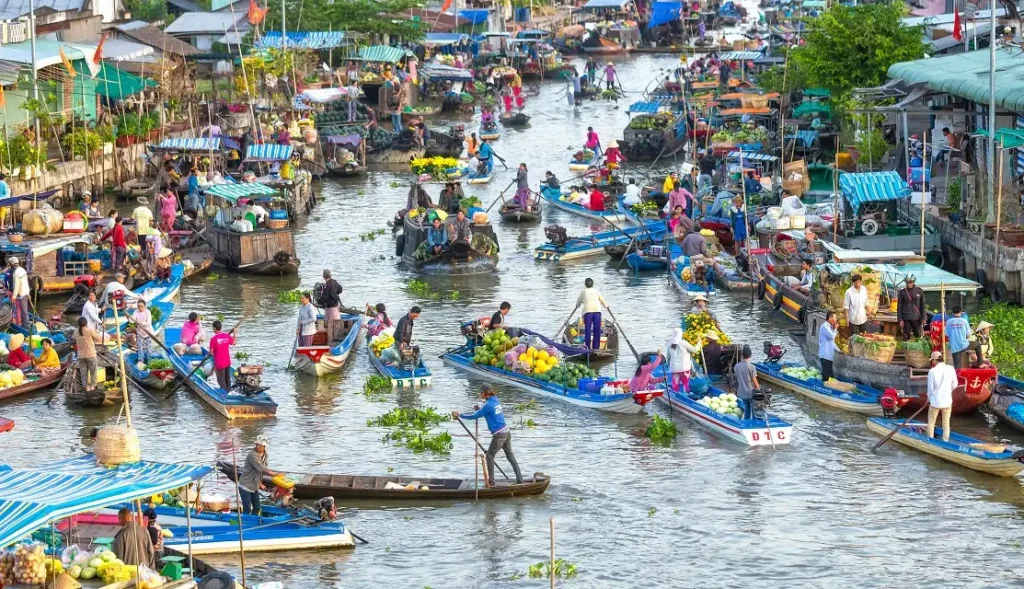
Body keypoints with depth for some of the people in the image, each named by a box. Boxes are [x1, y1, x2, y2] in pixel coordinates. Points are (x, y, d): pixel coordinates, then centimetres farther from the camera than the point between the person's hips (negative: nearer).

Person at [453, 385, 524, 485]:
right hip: (507, 432, 8)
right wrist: (480, 409, 16)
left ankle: (491, 483, 3)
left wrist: (459, 415, -5)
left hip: (499, 435, -8)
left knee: (490, 456, 3)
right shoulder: (496, 401, 10)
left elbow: (474, 416, -13)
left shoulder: (488, 404, -15)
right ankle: (519, 480, 16)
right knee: (510, 456, 15)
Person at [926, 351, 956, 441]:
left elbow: (930, 388, -6)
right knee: (946, 423, 13)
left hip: (935, 401, -2)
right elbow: (954, 385, 3)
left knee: (931, 423, 12)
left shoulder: (932, 371, -13)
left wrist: (929, 399, 11)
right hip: (947, 400, 2)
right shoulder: (951, 369, -6)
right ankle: (945, 441, 16)